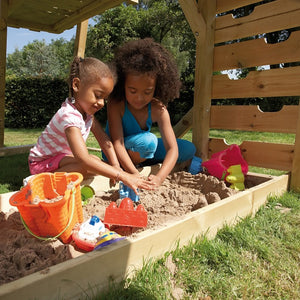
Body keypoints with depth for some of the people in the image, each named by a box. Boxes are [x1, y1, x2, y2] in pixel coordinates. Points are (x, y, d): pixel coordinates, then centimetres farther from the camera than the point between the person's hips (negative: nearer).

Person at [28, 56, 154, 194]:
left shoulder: (86, 110, -6)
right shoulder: (69, 116, -34)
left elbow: (104, 139, -6)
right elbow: (84, 160, -43)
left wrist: (116, 166, -19)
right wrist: (123, 176, -45)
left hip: (63, 156, 9)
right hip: (42, 162, -9)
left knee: (97, 161, -6)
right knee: (88, 166, -30)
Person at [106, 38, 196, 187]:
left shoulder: (158, 109, -18)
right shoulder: (116, 104, -24)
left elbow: (173, 149, -24)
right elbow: (117, 143, -32)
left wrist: (159, 178, -42)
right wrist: (136, 175, -45)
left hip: (143, 150, 5)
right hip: (116, 153, -5)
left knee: (189, 149, -3)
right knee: (147, 140, -36)